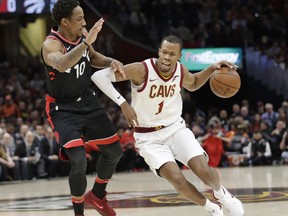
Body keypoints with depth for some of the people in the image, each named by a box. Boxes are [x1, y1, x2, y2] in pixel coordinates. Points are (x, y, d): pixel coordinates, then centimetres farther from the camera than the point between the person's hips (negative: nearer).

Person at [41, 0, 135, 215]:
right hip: (63, 109, -7)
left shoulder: (82, 34, -6)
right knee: (79, 160, -22)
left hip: (87, 100, 7)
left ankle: (97, 196, 36)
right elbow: (61, 64, -51)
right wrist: (86, 43, -60)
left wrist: (111, 62, -4)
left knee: (114, 151, 12)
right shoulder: (51, 45, -26)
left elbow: (93, 58, 16)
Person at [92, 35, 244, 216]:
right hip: (149, 137, -3)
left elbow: (193, 84, 19)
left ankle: (221, 193, 18)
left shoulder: (181, 71, -8)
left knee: (204, 171, -18)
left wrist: (212, 69, 1)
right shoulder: (141, 70, -25)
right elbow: (99, 76, -29)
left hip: (176, 128, 3)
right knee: (177, 179, -25)